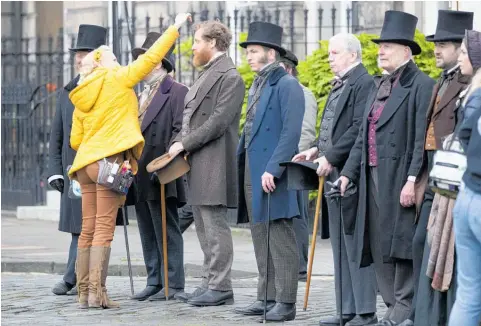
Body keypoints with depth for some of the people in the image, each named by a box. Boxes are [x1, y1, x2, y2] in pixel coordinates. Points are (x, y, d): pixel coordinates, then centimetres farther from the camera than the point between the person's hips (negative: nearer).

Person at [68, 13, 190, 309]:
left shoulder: (82, 97, 17)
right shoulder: (116, 79, 0)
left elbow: (75, 140, 18)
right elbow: (151, 58, 0)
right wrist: (175, 28, 7)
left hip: (86, 163, 7)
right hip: (111, 160, -7)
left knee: (89, 229, 8)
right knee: (104, 228, -10)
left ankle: (84, 293, 6)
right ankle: (97, 293, -15)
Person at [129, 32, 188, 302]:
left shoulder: (177, 92, -8)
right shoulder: (143, 95, 20)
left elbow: (180, 131, -16)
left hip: (161, 177, -9)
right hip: (141, 177, 9)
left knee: (167, 231, -5)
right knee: (148, 232, 10)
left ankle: (174, 284, -2)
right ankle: (155, 282, 15)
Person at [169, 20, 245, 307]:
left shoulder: (229, 76, -11)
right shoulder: (207, 75, 20)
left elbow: (218, 122, -18)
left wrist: (184, 143, -15)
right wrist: (179, 143, 6)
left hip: (214, 164, -10)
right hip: (198, 165, 10)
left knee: (216, 227, -7)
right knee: (205, 229, 12)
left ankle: (221, 288, -5)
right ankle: (211, 284, 17)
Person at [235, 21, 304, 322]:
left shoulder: (287, 86, -10)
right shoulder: (257, 86, 18)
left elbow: (292, 132, -18)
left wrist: (272, 169, -23)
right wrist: (238, 162, 13)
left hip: (273, 175, -9)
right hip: (252, 173, 9)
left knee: (280, 239, -6)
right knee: (261, 239, 11)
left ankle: (285, 303, -4)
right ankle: (267, 298, 17)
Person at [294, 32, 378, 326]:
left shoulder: (364, 84, -12)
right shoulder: (339, 85, 18)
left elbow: (360, 129, -20)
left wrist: (330, 157, -19)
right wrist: (317, 149, 8)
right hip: (334, 174, 10)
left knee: (355, 241, -7)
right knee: (340, 243, 12)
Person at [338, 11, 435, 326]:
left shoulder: (421, 85, -8)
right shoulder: (379, 86, 19)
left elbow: (422, 138, -15)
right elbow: (364, 135, 20)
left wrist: (412, 180, -21)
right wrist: (349, 172, 13)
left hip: (400, 178, -9)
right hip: (373, 178, 9)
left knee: (400, 244, -6)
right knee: (379, 247, 10)